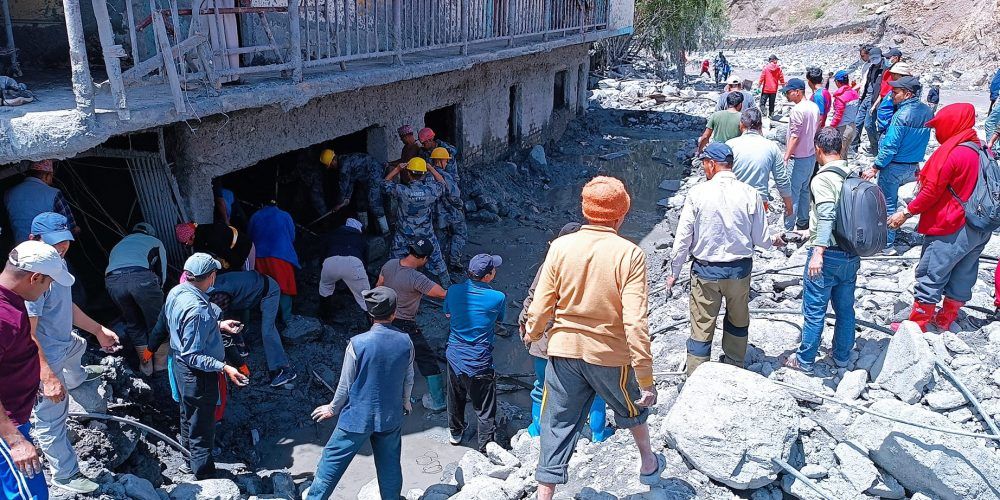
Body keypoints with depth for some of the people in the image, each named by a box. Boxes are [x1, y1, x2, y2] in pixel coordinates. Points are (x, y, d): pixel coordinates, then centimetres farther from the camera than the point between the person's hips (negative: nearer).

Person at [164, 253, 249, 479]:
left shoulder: (176, 292, -6)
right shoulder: (198, 309, -34)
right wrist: (224, 368, -33)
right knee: (202, 428, 7)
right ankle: (204, 474, 21)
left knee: (188, 415, 29)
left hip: (180, 367, 10)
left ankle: (190, 458, 50)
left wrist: (218, 325, 12)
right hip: (198, 375, -10)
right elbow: (192, 355, -30)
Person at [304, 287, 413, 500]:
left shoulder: (358, 343, -21)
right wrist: (405, 403, 24)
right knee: (390, 463, 19)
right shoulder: (406, 342, -11)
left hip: (358, 416, -2)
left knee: (334, 458, 16)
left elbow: (346, 384, -10)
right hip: (391, 416, 3)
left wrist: (333, 408, 8)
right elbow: (408, 380, 4)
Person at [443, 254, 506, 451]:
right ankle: (487, 447, 13)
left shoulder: (454, 291, -8)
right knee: (485, 409, 8)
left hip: (455, 356, 5)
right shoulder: (498, 298, -18)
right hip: (479, 362, -4)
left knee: (456, 398, 26)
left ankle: (455, 433, 45)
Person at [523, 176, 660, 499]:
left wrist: (532, 333, 17)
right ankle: (648, 464, 51)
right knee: (632, 408, 29)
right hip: (611, 355, 0)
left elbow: (541, 305, -5)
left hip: (564, 351, 1)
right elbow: (635, 322, -20)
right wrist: (645, 379, -14)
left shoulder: (561, 246, -9)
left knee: (558, 427, 13)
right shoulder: (629, 254, -16)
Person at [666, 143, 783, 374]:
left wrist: (674, 272, 3)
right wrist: (774, 240, 23)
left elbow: (683, 238, -9)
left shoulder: (697, 193, -13)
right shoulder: (750, 194, -8)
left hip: (705, 271, -2)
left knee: (702, 327, 7)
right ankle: (734, 368, 41)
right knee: (738, 321, 23)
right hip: (740, 270, 2)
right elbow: (762, 239, -2)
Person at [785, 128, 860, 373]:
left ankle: (805, 360, 16)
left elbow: (827, 216, -27)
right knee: (845, 309, 18)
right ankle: (842, 357, 32)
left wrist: (818, 252, -31)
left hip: (828, 255, -7)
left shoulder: (823, 178, -15)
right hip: (851, 255, 7)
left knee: (814, 311, 5)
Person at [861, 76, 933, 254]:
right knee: (892, 199, 24)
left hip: (894, 166, -8)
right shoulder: (927, 112, 3)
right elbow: (922, 140, 14)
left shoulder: (902, 115, -23)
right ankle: (889, 237, 33)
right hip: (912, 166, 8)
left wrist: (875, 168, -16)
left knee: (887, 204, 2)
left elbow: (890, 147, -23)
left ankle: (887, 244, 9)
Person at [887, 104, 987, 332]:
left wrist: (907, 213, -8)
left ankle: (916, 326, 7)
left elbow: (931, 191, -17)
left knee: (930, 278, 0)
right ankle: (945, 320, 31)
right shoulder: (981, 150, 6)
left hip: (951, 230, -8)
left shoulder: (951, 153, -19)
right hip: (979, 230, 8)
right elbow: (971, 187, 14)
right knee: (962, 277, 17)